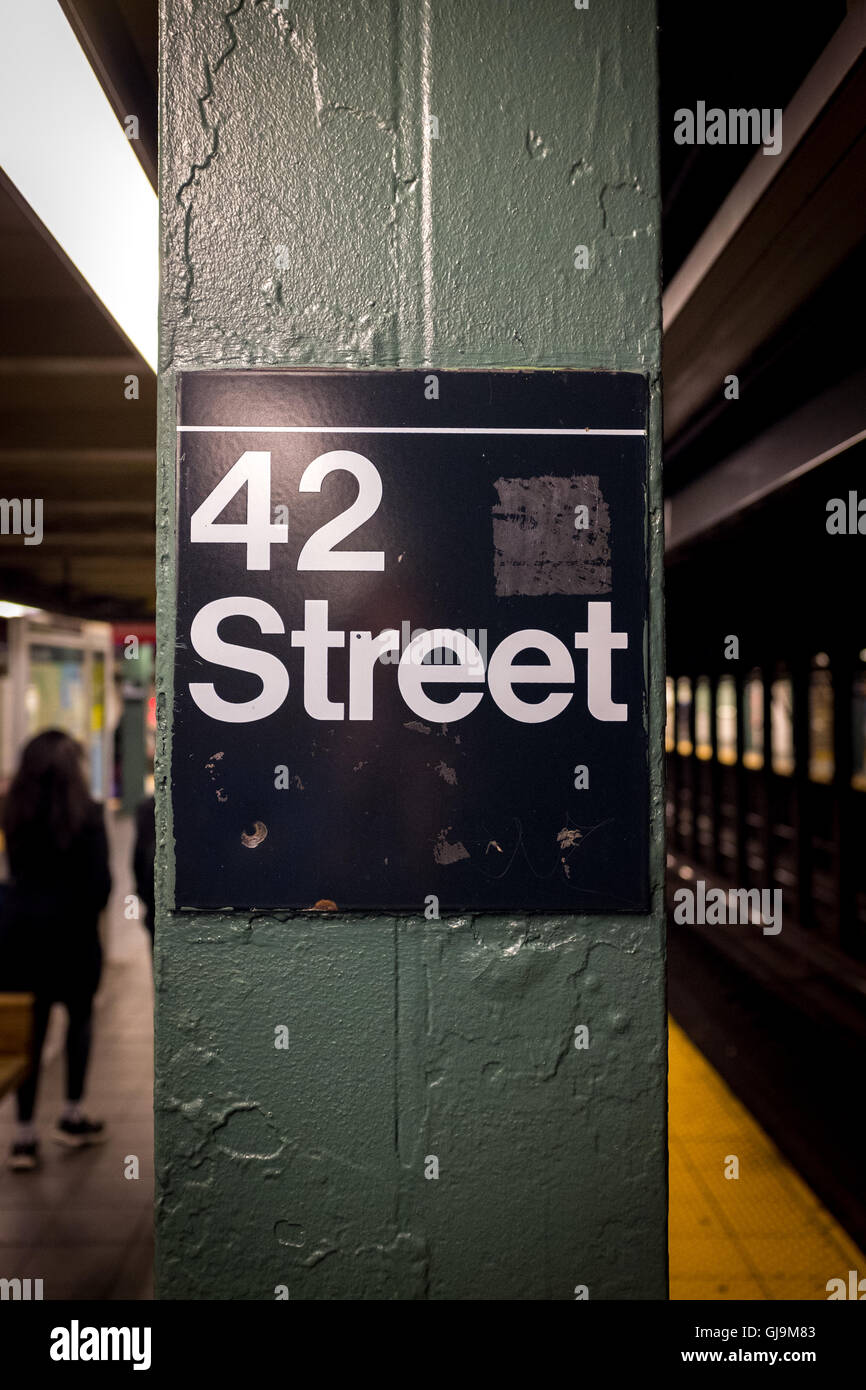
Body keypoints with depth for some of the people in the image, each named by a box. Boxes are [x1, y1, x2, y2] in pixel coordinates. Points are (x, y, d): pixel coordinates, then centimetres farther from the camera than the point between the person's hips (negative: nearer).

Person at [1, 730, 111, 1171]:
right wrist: (88, 915, 6)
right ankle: (72, 1116, 20)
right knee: (79, 1016, 16)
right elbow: (99, 880, -9)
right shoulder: (85, 813, -11)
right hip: (71, 932, -3)